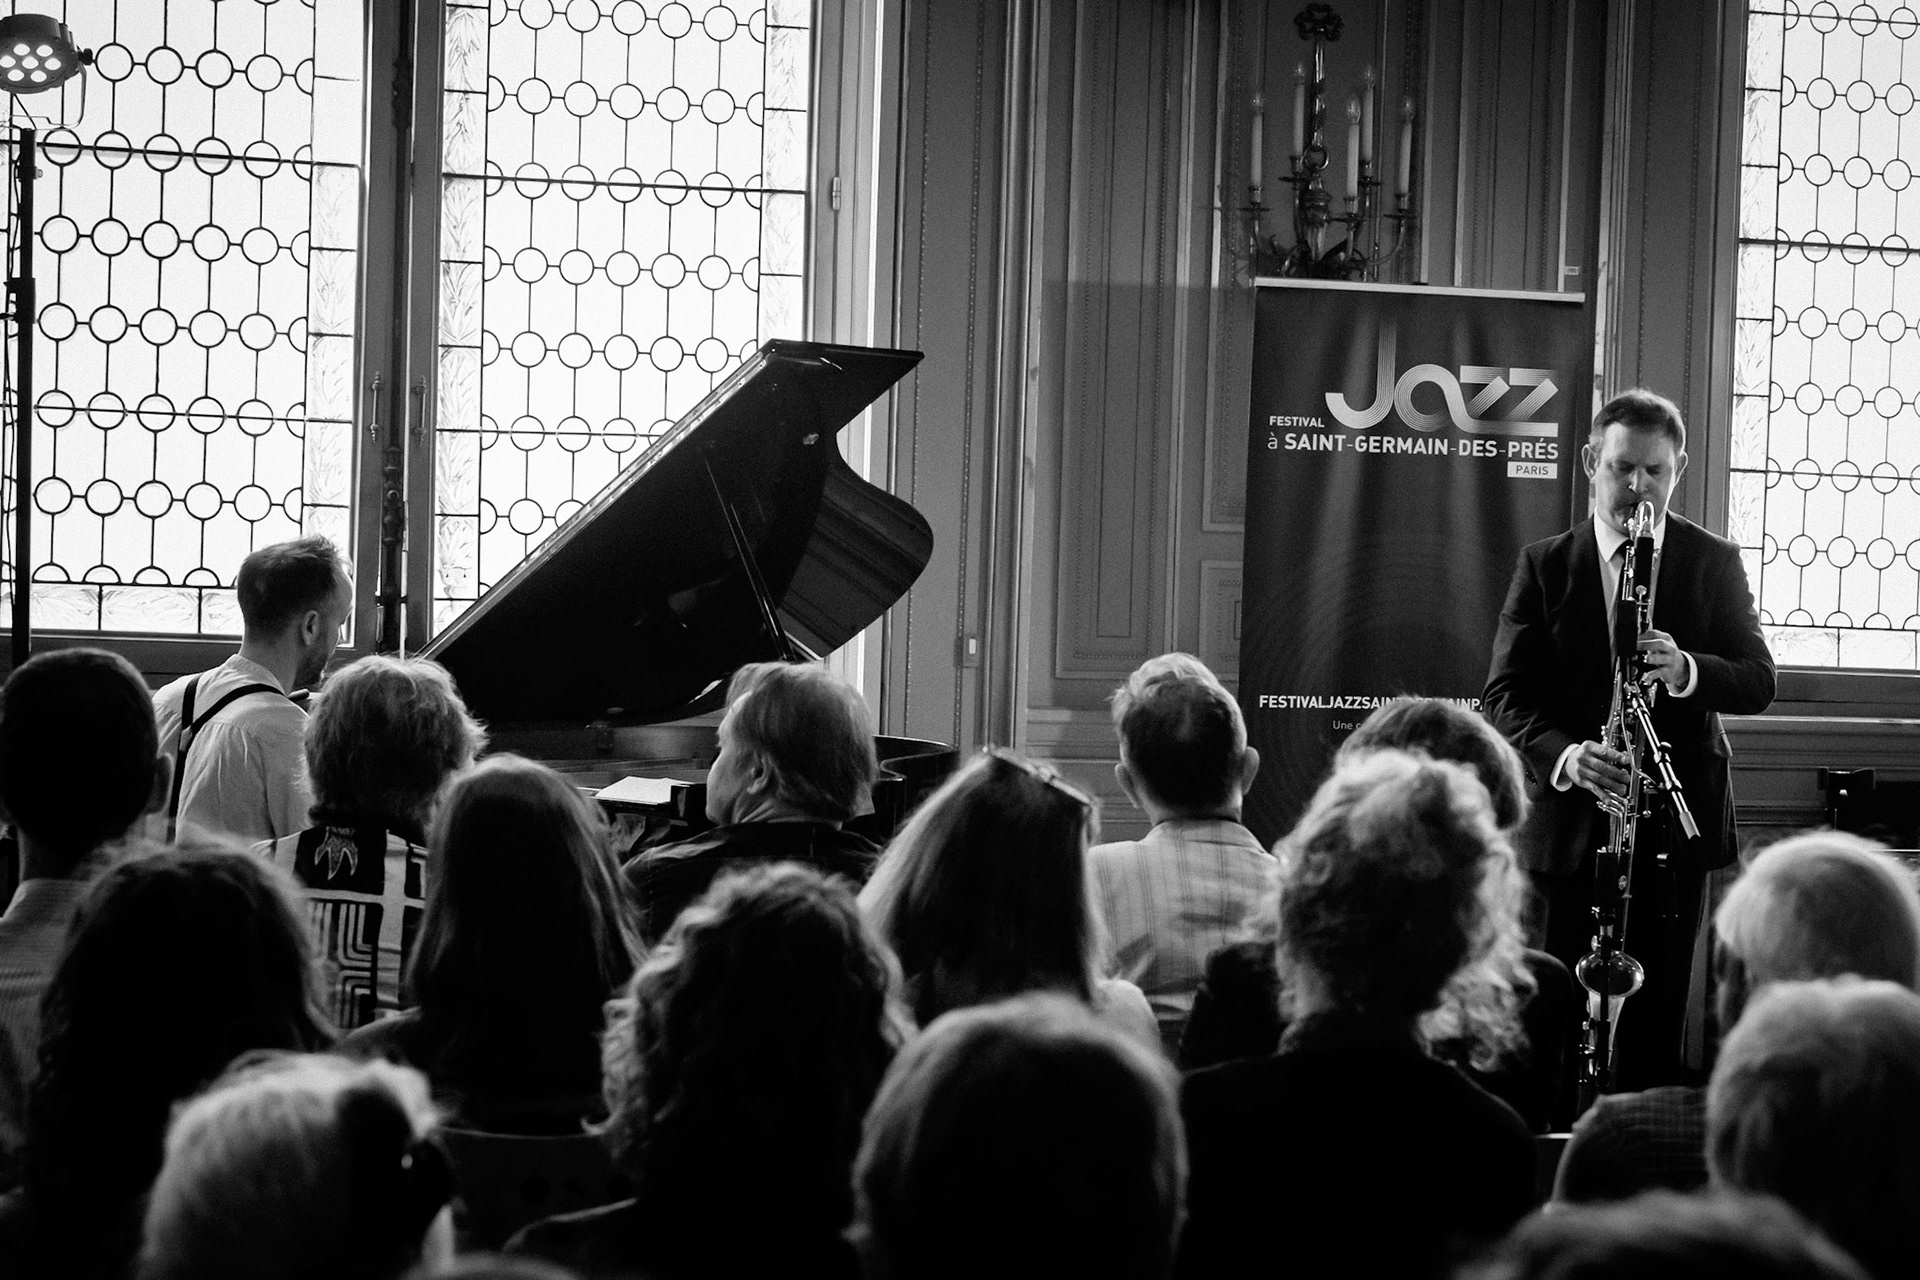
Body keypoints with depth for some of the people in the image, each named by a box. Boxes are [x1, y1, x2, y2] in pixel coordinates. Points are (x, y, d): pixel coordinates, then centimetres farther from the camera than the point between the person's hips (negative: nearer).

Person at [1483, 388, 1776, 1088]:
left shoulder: (1714, 563, 6)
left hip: (1674, 821, 0)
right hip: (1568, 821, 0)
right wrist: (1564, 755, -23)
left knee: (1656, 1023, 2)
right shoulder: (1545, 565, 3)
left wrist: (1687, 670, -22)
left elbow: (1758, 680, 0)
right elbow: (1505, 695, -3)